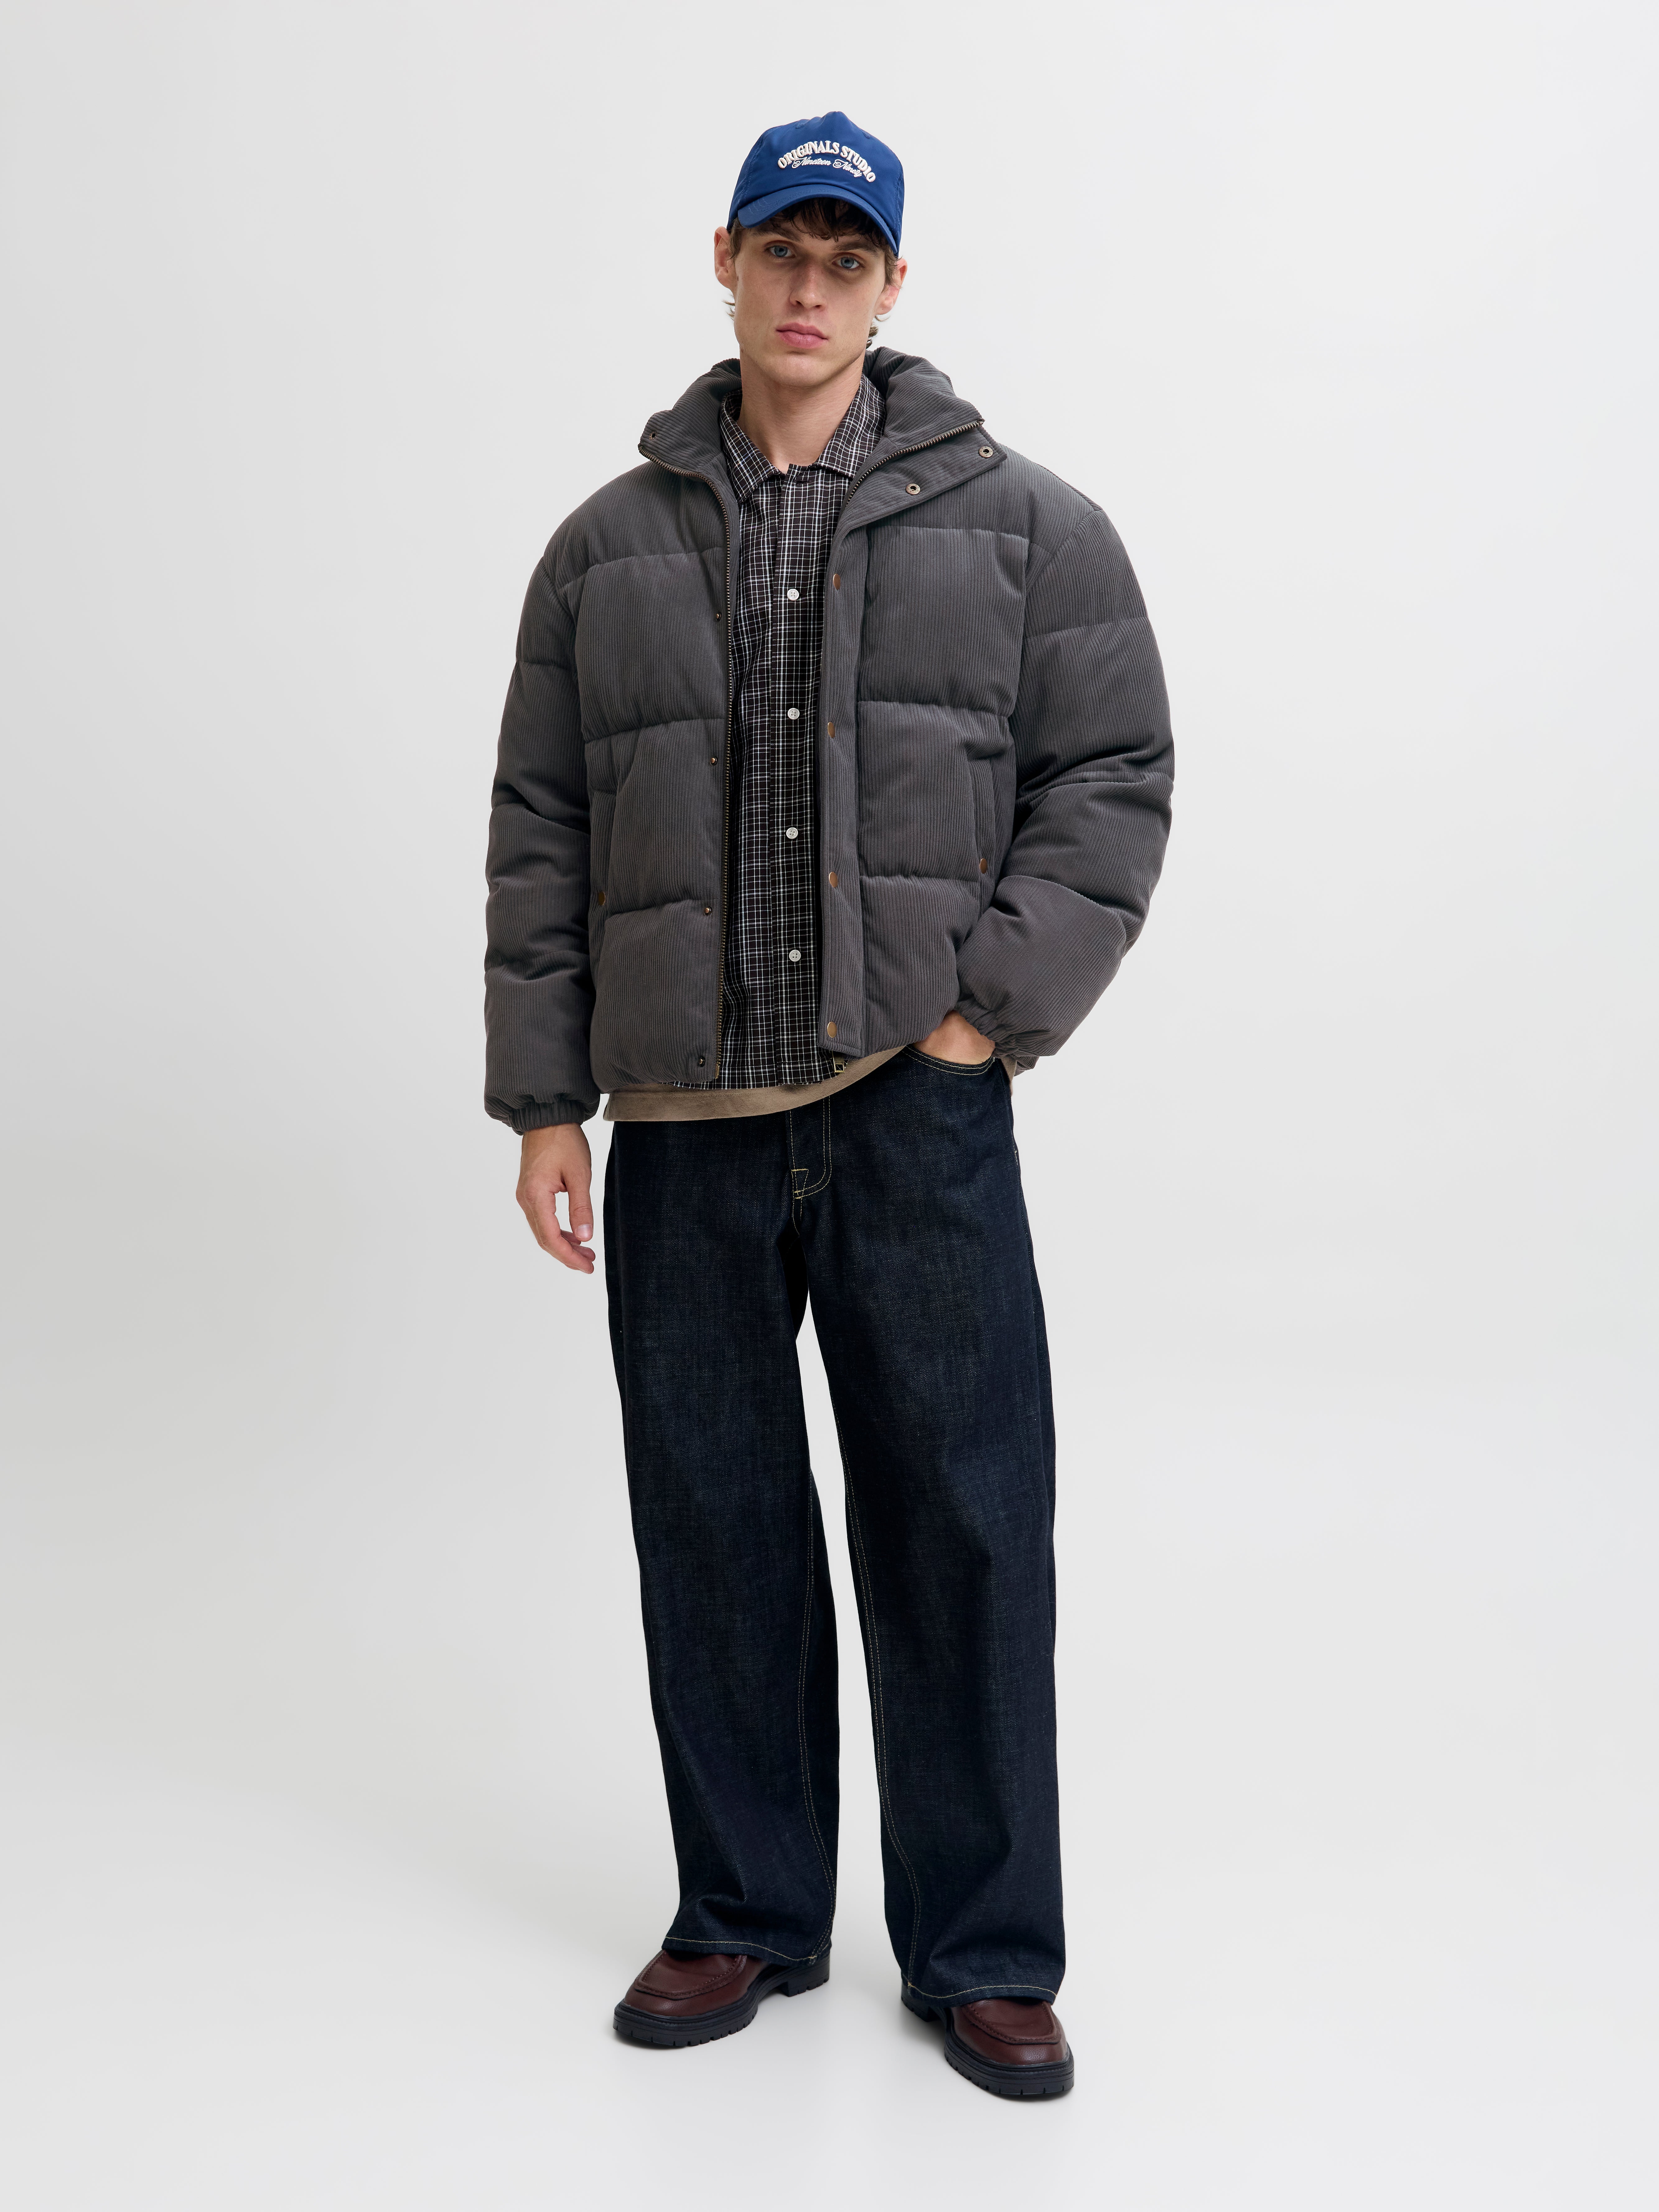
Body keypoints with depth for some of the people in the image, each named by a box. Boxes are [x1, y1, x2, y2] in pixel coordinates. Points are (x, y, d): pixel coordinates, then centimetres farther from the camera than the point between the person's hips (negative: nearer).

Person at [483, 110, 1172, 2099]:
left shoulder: (1019, 523, 5)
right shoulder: (610, 548, 11)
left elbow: (1112, 782, 2)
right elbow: (541, 839, 9)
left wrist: (991, 1009, -9)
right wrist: (542, 1099, 4)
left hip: (917, 1113, -2)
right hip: (682, 1128, 2)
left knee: (961, 1527, 1)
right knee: (714, 1529, 10)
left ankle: (983, 1954, 17)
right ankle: (746, 1917, 27)